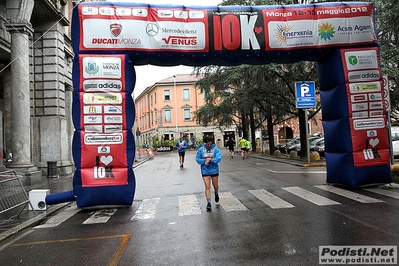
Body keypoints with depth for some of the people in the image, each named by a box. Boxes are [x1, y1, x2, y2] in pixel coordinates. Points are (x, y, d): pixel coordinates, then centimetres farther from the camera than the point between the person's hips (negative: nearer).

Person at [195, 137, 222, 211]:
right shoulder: (201, 150, -3)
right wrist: (204, 161, -15)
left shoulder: (216, 149, -8)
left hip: (214, 170, 0)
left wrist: (210, 160, -21)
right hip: (205, 171, 0)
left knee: (215, 186, 14)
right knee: (207, 186, -4)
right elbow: (197, 159, -2)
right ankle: (208, 203, 4)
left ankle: (216, 194, 49)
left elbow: (218, 158, -16)